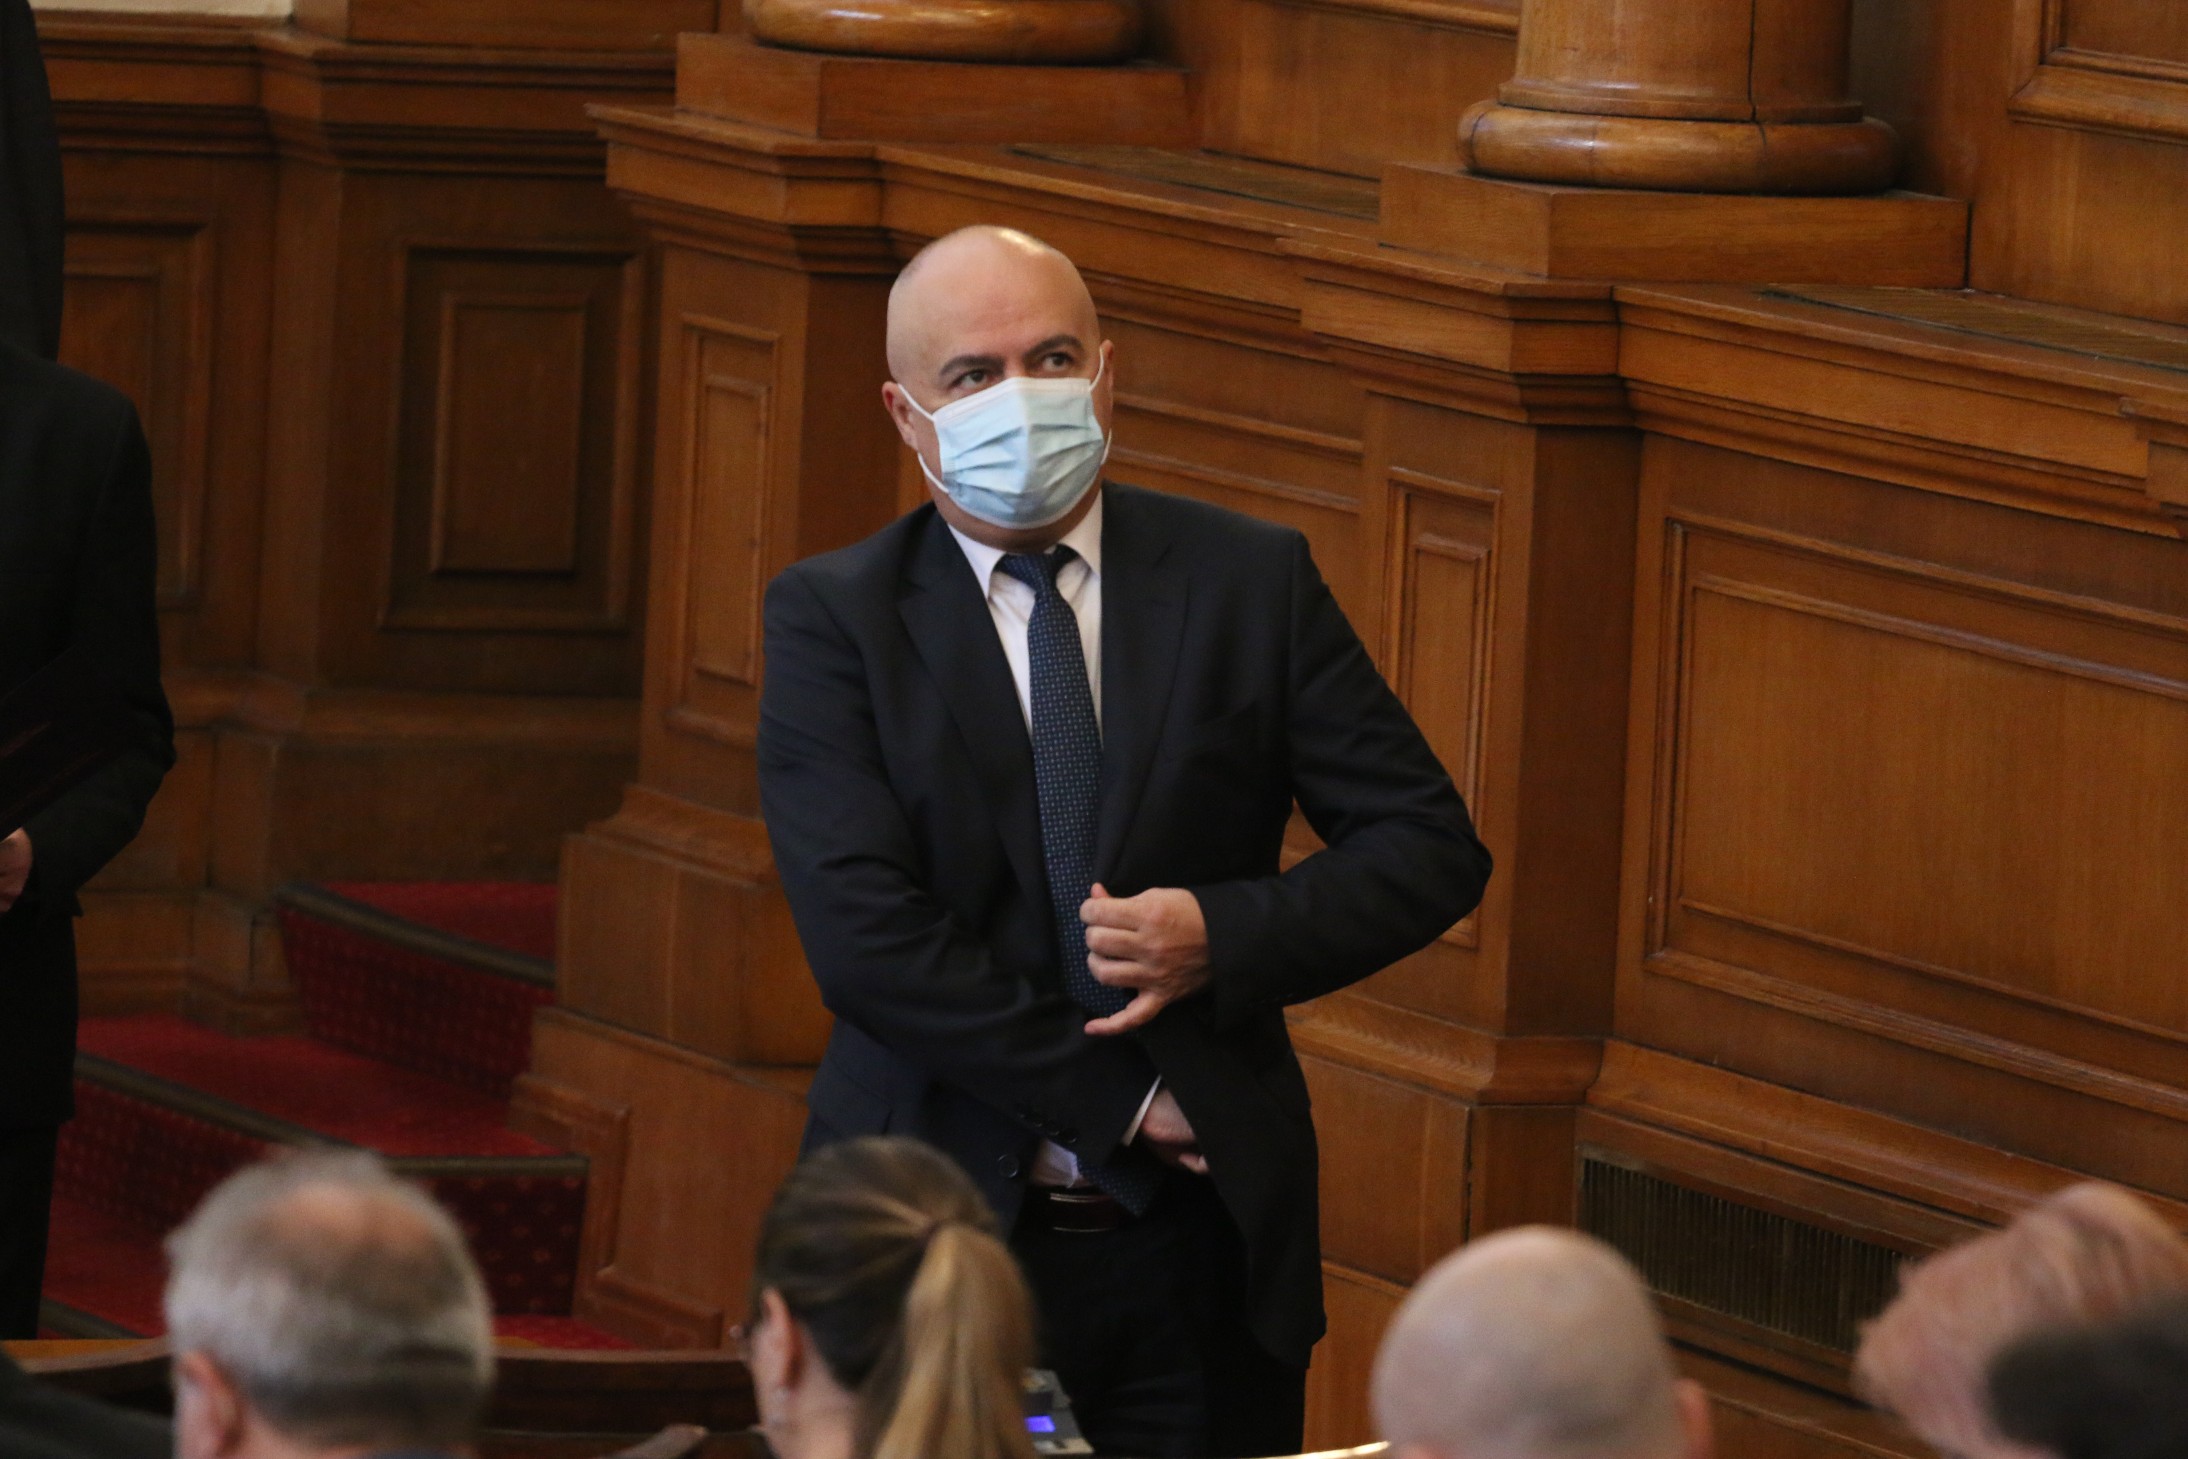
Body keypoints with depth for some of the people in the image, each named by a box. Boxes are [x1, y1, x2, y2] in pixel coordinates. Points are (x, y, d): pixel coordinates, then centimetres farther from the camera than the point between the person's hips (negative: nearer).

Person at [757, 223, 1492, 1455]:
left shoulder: (1249, 582, 5)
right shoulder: (832, 618, -2)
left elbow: (1432, 847, 4)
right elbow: (865, 935, -12)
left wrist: (1224, 938, -13)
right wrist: (1128, 1106, -15)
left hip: (1202, 1251, 1)